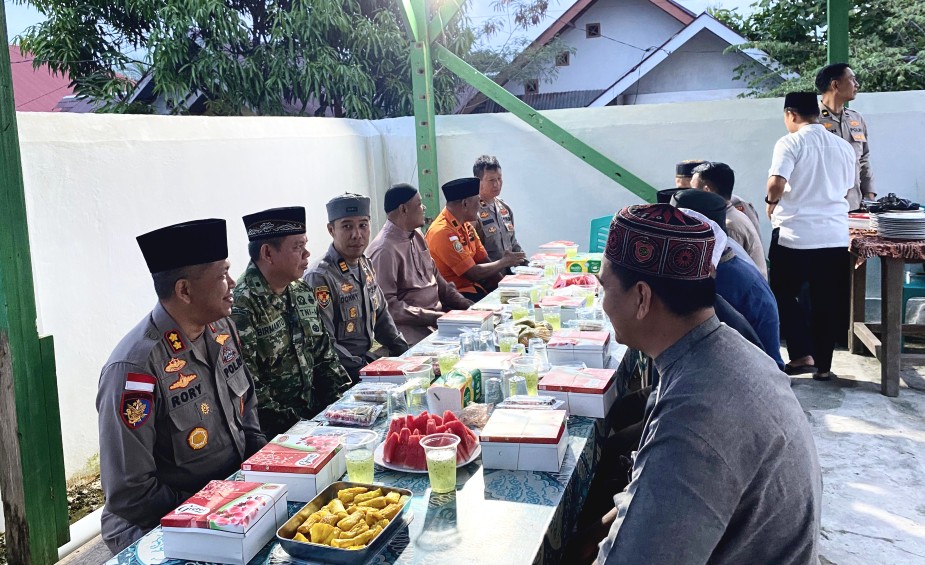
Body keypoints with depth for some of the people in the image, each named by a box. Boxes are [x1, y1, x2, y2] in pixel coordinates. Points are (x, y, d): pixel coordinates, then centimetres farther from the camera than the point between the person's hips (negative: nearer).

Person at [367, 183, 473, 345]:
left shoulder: (416, 236, 11)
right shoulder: (384, 250, -17)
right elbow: (389, 305, -19)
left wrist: (466, 305, 7)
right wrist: (434, 318, -21)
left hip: (438, 312, 9)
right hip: (409, 325, -9)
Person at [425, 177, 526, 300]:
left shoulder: (466, 225, 9)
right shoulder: (443, 232, -20)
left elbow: (484, 260, 9)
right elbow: (473, 273, -17)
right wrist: (504, 262, -3)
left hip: (471, 286, 9)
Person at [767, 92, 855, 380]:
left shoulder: (790, 143, -9)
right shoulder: (844, 147, 8)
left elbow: (776, 184, -21)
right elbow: (846, 189, 16)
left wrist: (772, 202, -1)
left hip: (795, 235, -5)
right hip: (835, 236, 5)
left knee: (783, 295, 12)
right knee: (826, 303, 12)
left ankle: (803, 356, 3)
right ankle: (823, 365, 18)